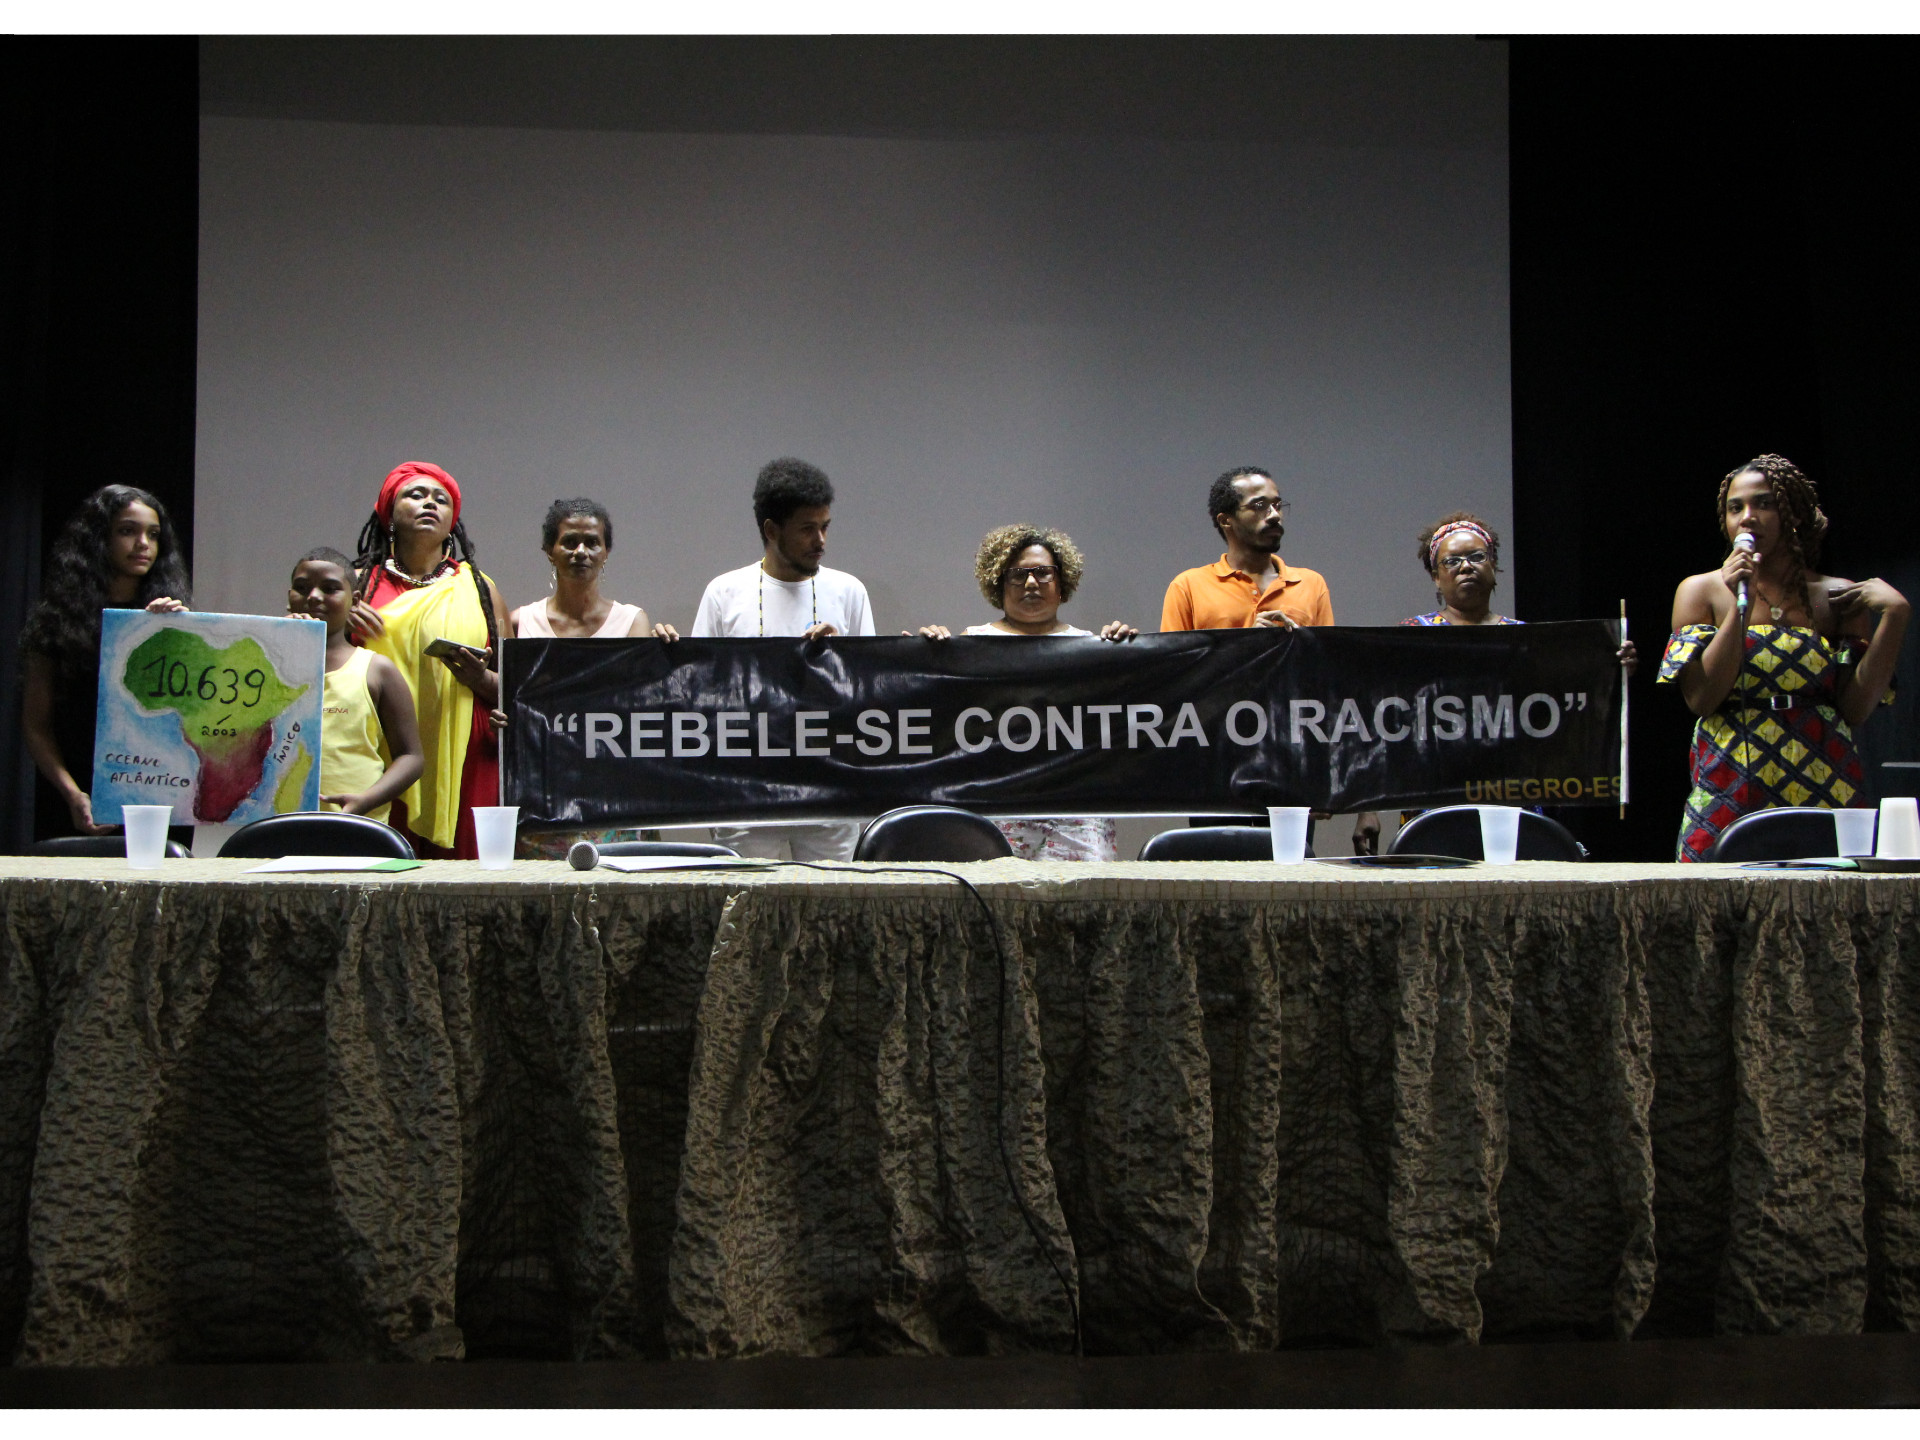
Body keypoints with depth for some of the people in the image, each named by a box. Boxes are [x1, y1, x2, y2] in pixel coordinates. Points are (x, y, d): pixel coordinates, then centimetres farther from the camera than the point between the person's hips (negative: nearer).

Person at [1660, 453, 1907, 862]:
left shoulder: (1839, 598, 6)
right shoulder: (1701, 591, 5)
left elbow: (1855, 710, -3)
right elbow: (1700, 699, -7)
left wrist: (1894, 616, -7)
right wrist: (1742, 606, -11)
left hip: (1825, 796, 1)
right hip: (1729, 799, -1)